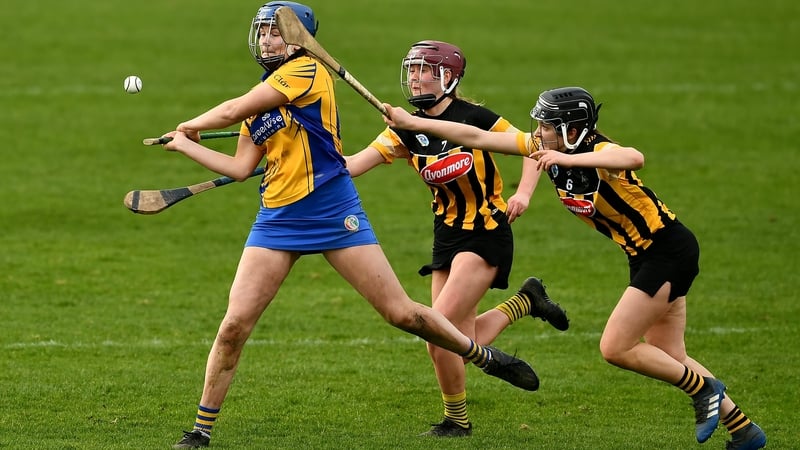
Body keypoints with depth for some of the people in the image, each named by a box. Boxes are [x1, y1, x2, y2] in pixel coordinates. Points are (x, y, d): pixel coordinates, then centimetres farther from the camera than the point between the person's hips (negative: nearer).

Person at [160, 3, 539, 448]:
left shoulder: (307, 71, -10)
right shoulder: (260, 101, 14)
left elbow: (230, 112, -9)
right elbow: (240, 167, 16)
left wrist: (191, 125, 9)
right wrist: (185, 145, 17)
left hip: (335, 215, -6)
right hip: (278, 221, 6)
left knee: (402, 313, -4)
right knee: (234, 324, -6)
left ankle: (485, 356, 18)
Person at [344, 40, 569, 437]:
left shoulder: (473, 117, -10)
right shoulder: (409, 130, 3)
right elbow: (354, 164, -7)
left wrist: (523, 193, -19)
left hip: (487, 234, -6)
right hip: (447, 236, 6)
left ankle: (456, 420, 1)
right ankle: (525, 301, 29)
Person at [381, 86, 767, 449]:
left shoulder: (599, 153, -26)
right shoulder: (547, 148, -4)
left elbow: (633, 158, -51)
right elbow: (475, 137, -1)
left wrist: (567, 158, -55)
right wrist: (411, 123, -2)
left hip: (669, 251, -9)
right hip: (644, 255, 9)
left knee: (615, 348, -9)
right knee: (668, 358, 13)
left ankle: (703, 389, 8)